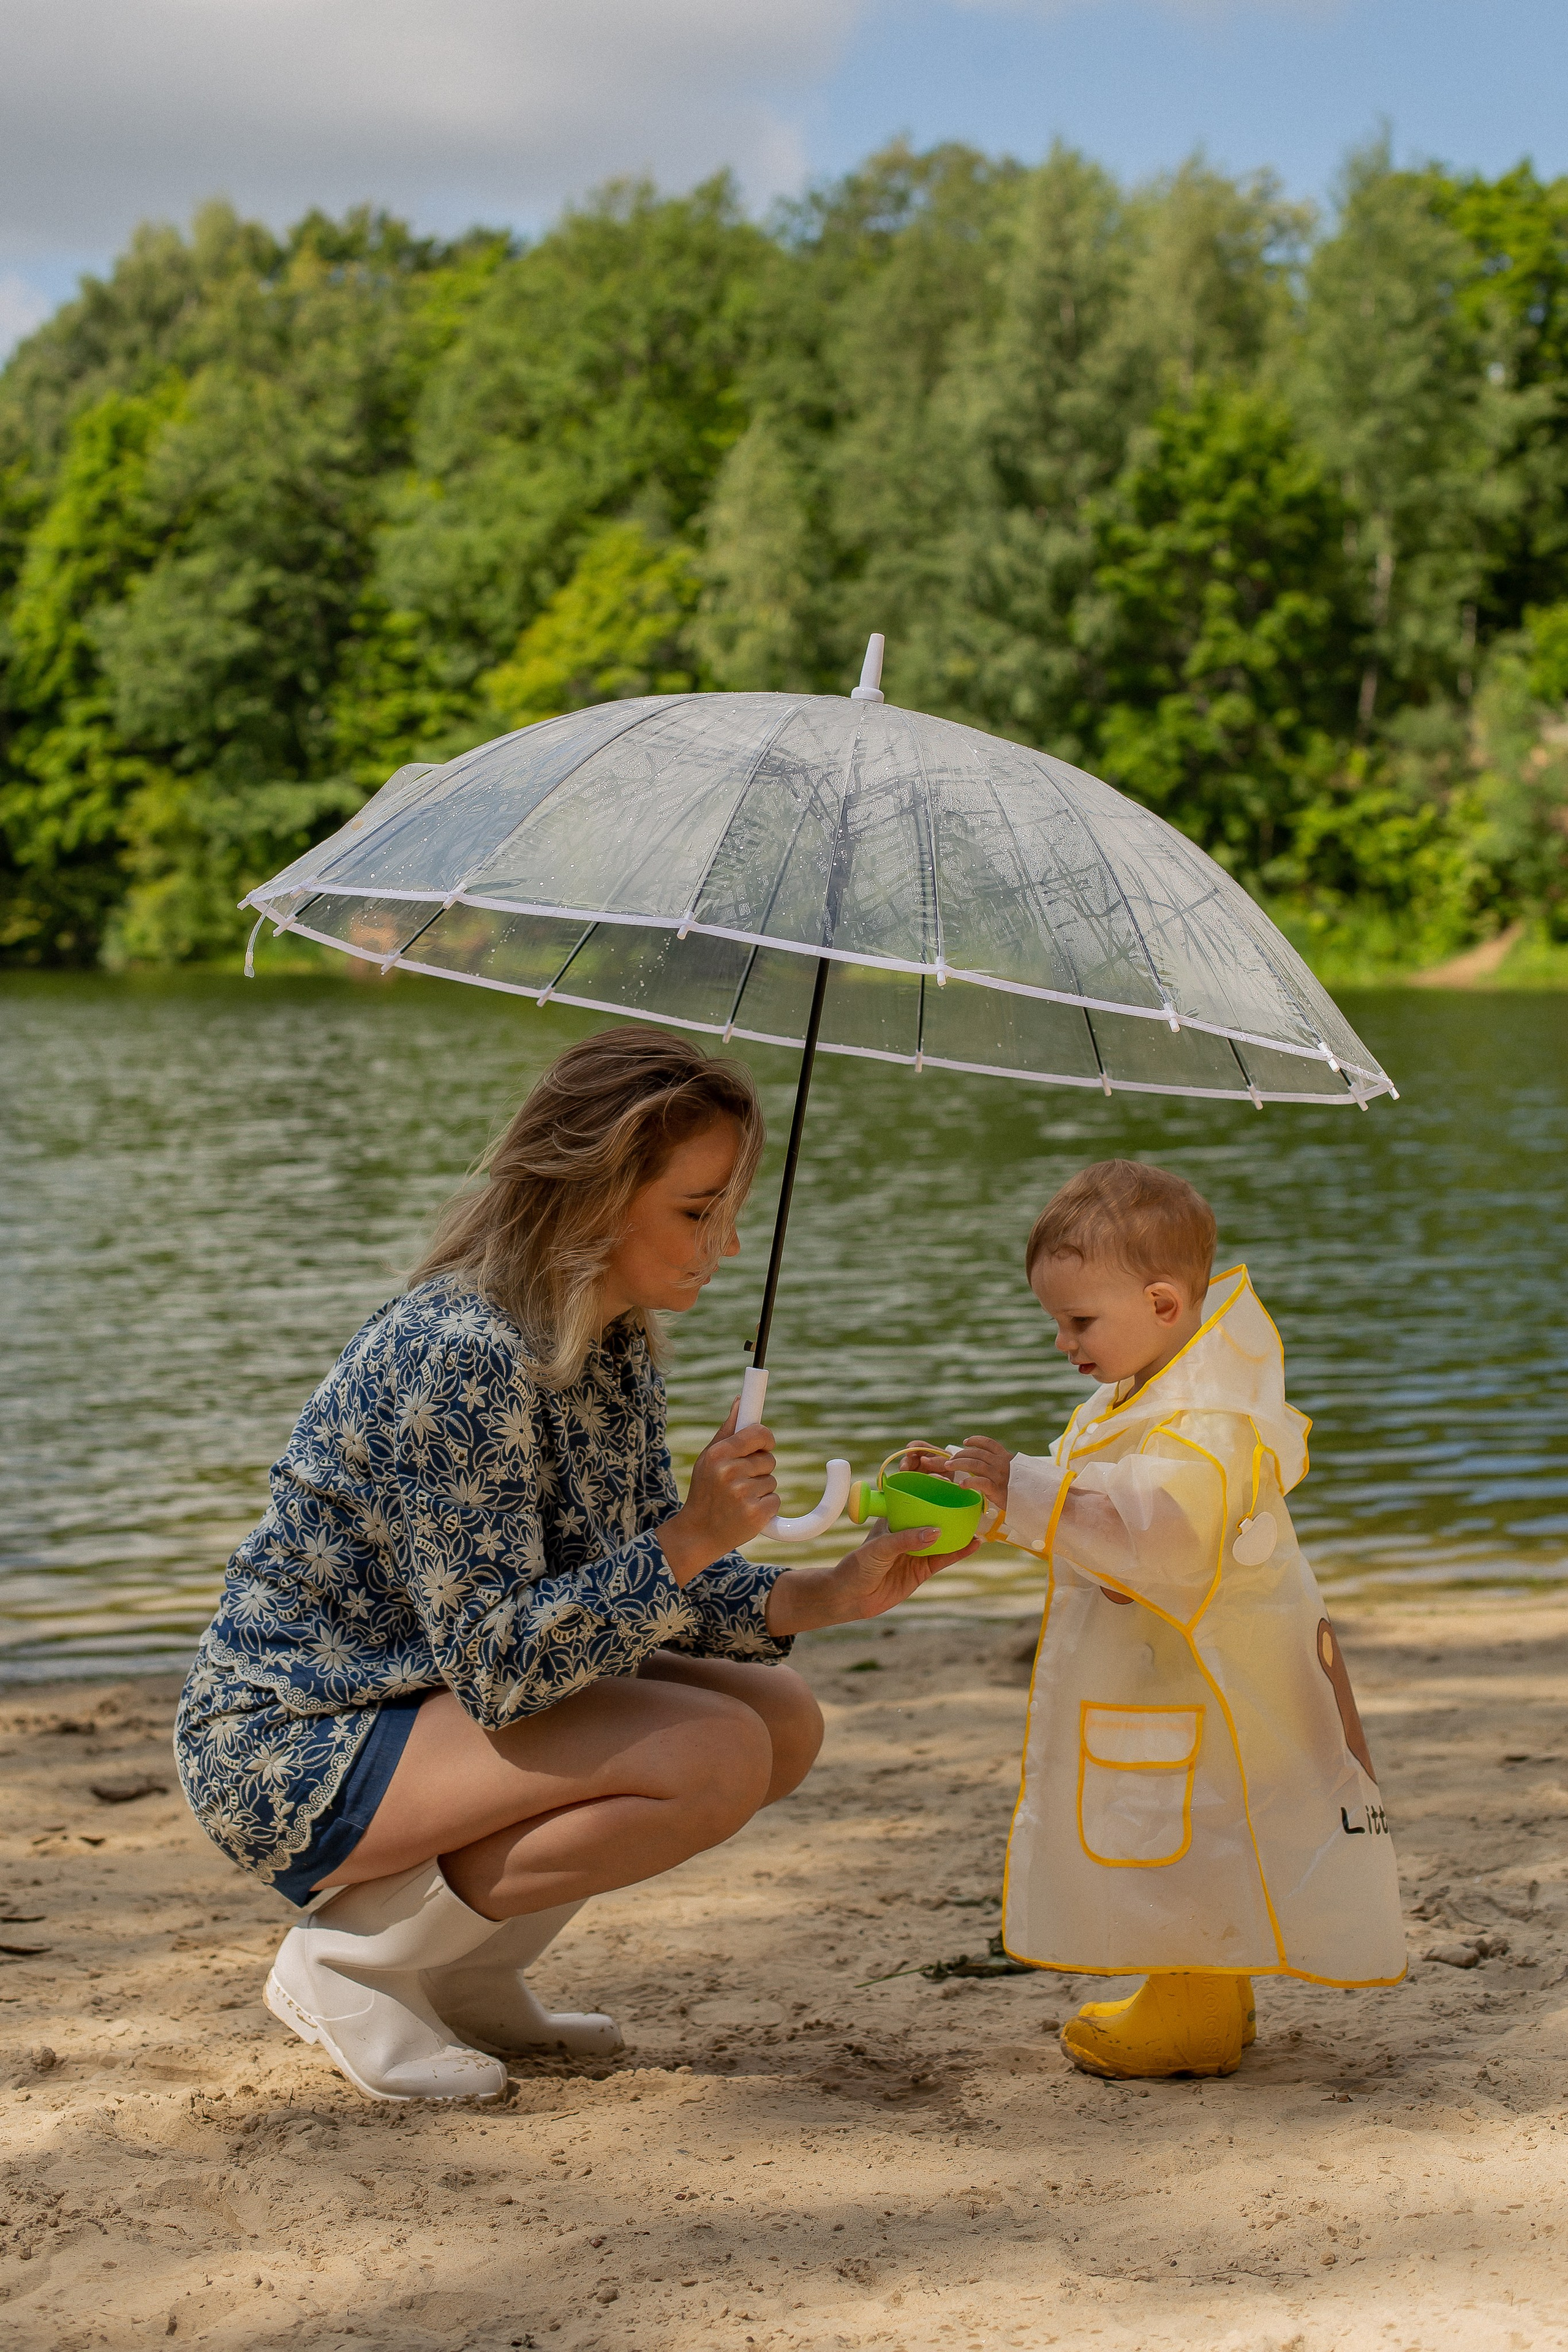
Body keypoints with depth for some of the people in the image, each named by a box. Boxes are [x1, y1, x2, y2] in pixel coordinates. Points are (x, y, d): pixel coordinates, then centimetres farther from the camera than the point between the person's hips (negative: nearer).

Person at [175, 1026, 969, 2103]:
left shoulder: (617, 1345, 3)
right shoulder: (460, 1355, -27)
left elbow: (653, 1591, 7)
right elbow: (494, 1663, -27)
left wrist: (830, 1595, -9)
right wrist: (692, 1537, -33)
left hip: (439, 1703, 9)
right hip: (289, 1754, -9)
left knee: (782, 1718, 0)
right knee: (713, 1756, -24)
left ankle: (462, 1970, 8)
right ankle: (353, 1955, -9)